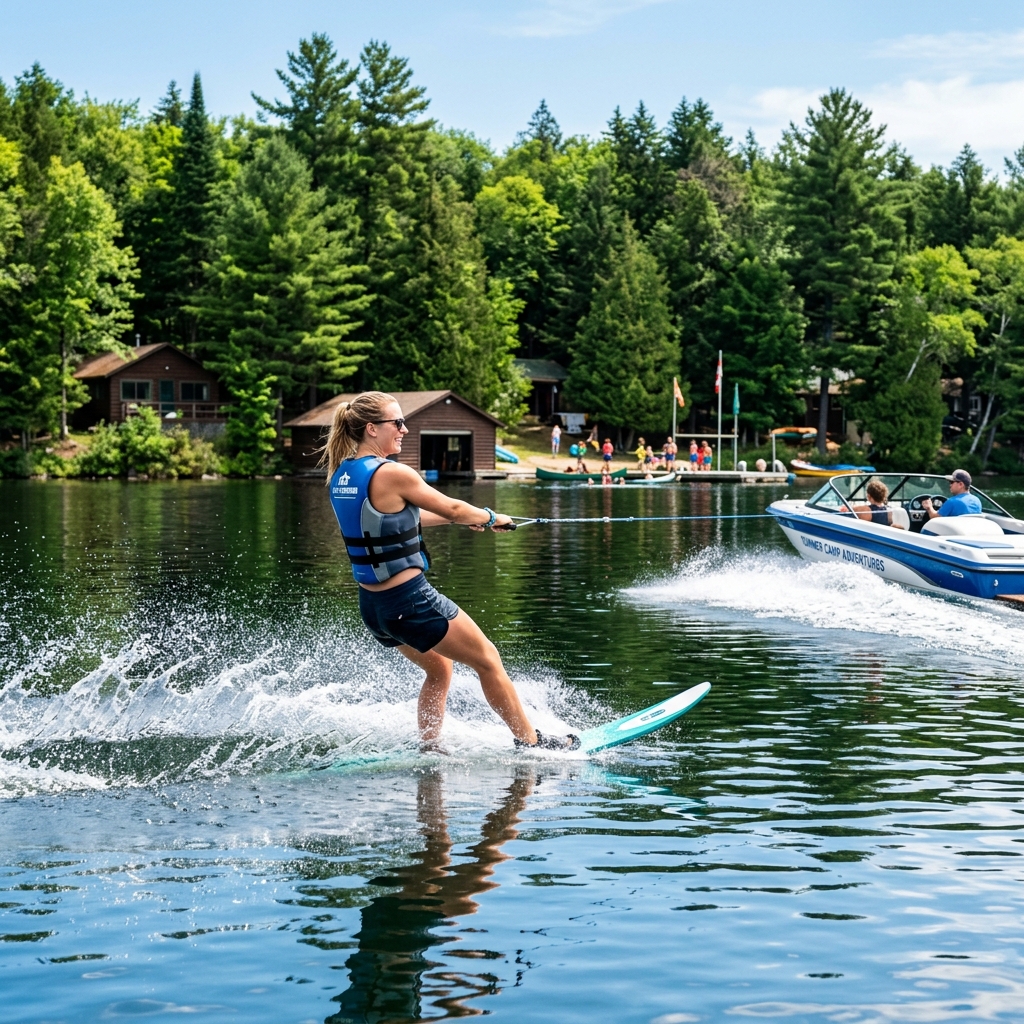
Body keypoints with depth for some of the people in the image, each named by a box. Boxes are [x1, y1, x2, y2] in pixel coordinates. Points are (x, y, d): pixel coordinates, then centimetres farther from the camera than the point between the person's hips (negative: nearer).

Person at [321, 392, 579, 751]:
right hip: (411, 600, -8)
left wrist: (458, 518, 28)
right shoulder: (391, 474, -20)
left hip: (371, 602, 8)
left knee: (439, 670, 27)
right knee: (488, 661, 10)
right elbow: (452, 509, -9)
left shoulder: (341, 475, 6)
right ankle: (529, 741, 20)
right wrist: (491, 518, 12)